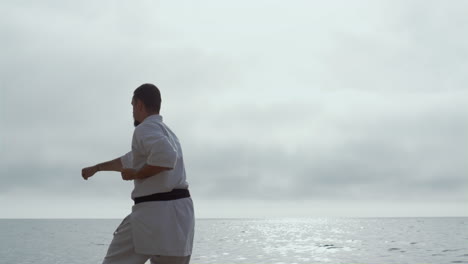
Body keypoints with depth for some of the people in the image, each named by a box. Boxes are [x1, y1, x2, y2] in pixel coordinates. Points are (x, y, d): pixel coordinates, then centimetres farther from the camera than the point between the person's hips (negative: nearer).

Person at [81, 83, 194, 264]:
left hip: (155, 212, -8)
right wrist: (96, 168, 48)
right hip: (179, 212, 9)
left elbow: (166, 157, -28)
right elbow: (128, 160, 37)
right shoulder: (166, 133, 23)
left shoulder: (146, 129, -7)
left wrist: (136, 175, -11)